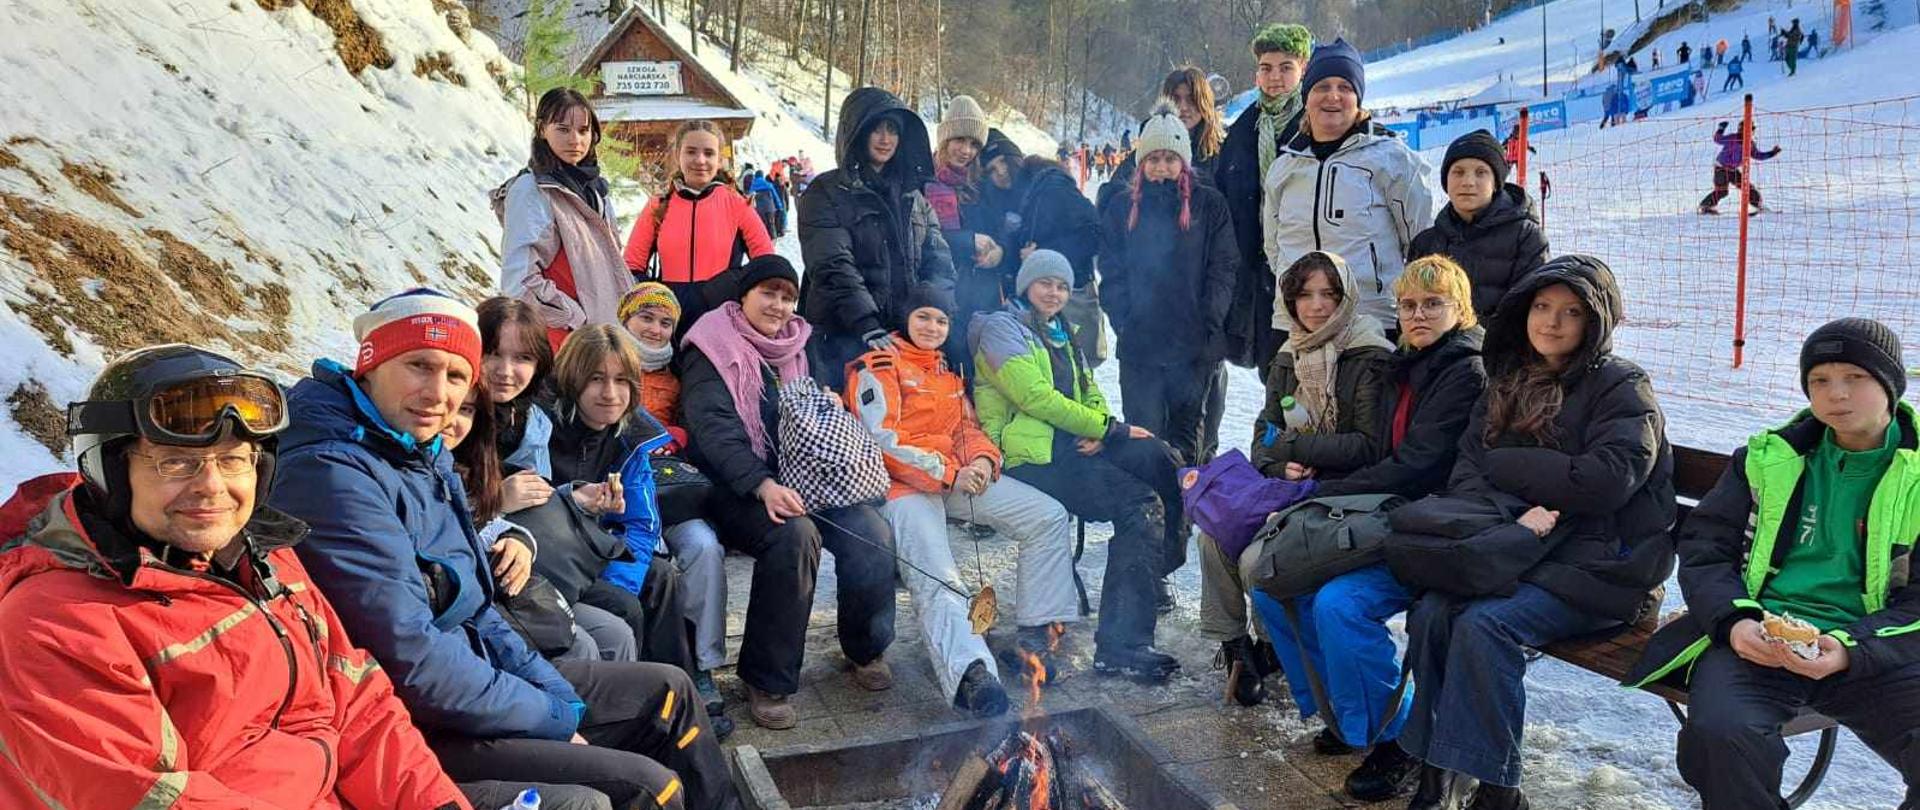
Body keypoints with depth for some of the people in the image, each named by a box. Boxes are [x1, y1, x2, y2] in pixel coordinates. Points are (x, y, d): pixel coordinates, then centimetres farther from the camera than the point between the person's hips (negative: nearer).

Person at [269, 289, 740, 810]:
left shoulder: (426, 456, 6)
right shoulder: (335, 475, -23)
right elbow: (412, 660, -26)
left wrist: (558, 693, 3)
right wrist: (557, 717, -15)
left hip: (475, 674, 9)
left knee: (668, 691, 14)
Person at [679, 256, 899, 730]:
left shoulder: (796, 348, 18)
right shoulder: (712, 349, -2)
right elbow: (714, 429, -16)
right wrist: (764, 486, -30)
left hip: (798, 479, 5)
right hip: (737, 489, -5)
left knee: (872, 530, -20)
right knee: (795, 534, -34)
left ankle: (866, 647, 6)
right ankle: (767, 681, -20)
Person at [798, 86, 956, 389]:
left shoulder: (913, 194, 18)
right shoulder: (825, 193, 2)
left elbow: (938, 260, 11)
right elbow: (833, 267, -10)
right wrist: (867, 327, -22)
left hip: (910, 337, 4)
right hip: (843, 339, -4)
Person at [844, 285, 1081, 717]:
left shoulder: (948, 369, 22)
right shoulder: (878, 366, -1)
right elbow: (883, 442, -11)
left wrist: (983, 459, -4)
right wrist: (949, 473, -18)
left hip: (959, 476, 7)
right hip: (904, 483, -7)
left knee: (1050, 517, -5)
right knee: (936, 578, -30)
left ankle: (1034, 633, -4)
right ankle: (969, 673, -51)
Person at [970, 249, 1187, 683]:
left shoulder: (1060, 336, 27)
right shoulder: (1002, 329, 0)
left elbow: (1092, 394, 19)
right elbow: (1036, 398, -13)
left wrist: (1099, 431, -6)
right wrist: (1112, 429, -12)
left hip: (1073, 444, 8)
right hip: (1030, 455, -7)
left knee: (1157, 456, -19)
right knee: (1140, 504, -24)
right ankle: (1120, 645, -25)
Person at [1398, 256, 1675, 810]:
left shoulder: (1623, 387, -1)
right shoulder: (1507, 385, 16)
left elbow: (1605, 480, -17)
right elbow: (1464, 474, 6)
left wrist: (1503, 465, -8)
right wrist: (1517, 513, -16)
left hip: (1600, 564, -5)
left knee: (1484, 625, -29)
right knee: (1430, 612, -22)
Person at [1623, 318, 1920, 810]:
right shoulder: (1770, 457, 12)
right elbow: (1703, 548, 10)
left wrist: (1850, 649, -15)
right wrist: (1735, 620, -9)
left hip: (1870, 650, 0)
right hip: (1757, 639, 0)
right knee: (1719, 732, -31)